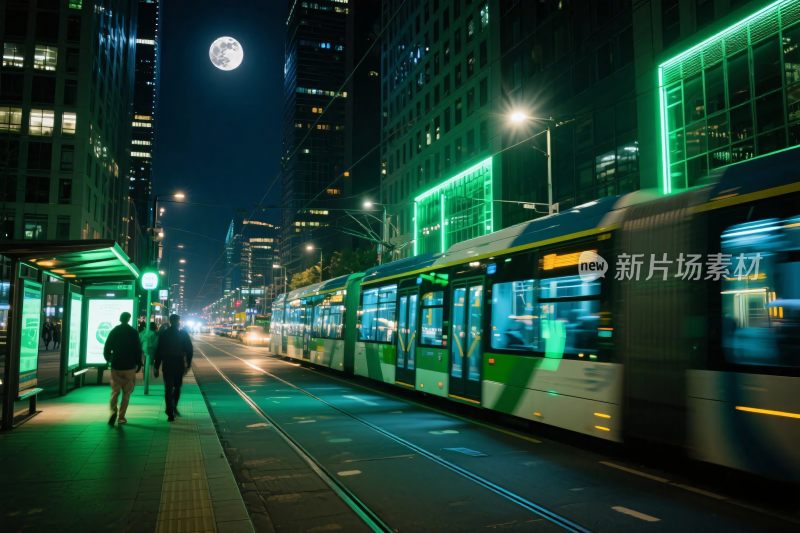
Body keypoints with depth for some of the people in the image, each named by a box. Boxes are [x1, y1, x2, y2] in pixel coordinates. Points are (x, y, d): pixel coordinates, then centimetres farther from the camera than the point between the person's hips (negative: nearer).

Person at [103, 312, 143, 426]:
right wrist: (138, 364, 8)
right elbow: (138, 350, -4)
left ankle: (113, 411, -15)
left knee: (114, 391, 8)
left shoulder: (114, 331, 1)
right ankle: (121, 416, 6)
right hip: (129, 366, -1)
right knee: (126, 392, 8)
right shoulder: (133, 332, -4)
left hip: (116, 366, 1)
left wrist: (109, 360, 21)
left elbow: (106, 349, 4)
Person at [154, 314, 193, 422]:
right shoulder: (184, 334, -2)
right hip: (180, 364, 0)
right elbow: (189, 350, -3)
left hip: (167, 364, 0)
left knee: (168, 389, 4)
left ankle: (171, 414, -2)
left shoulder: (163, 334, -1)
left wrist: (156, 366, 3)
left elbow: (158, 351, -1)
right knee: (177, 386, 20)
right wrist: (188, 364, 6)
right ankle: (174, 407, 14)